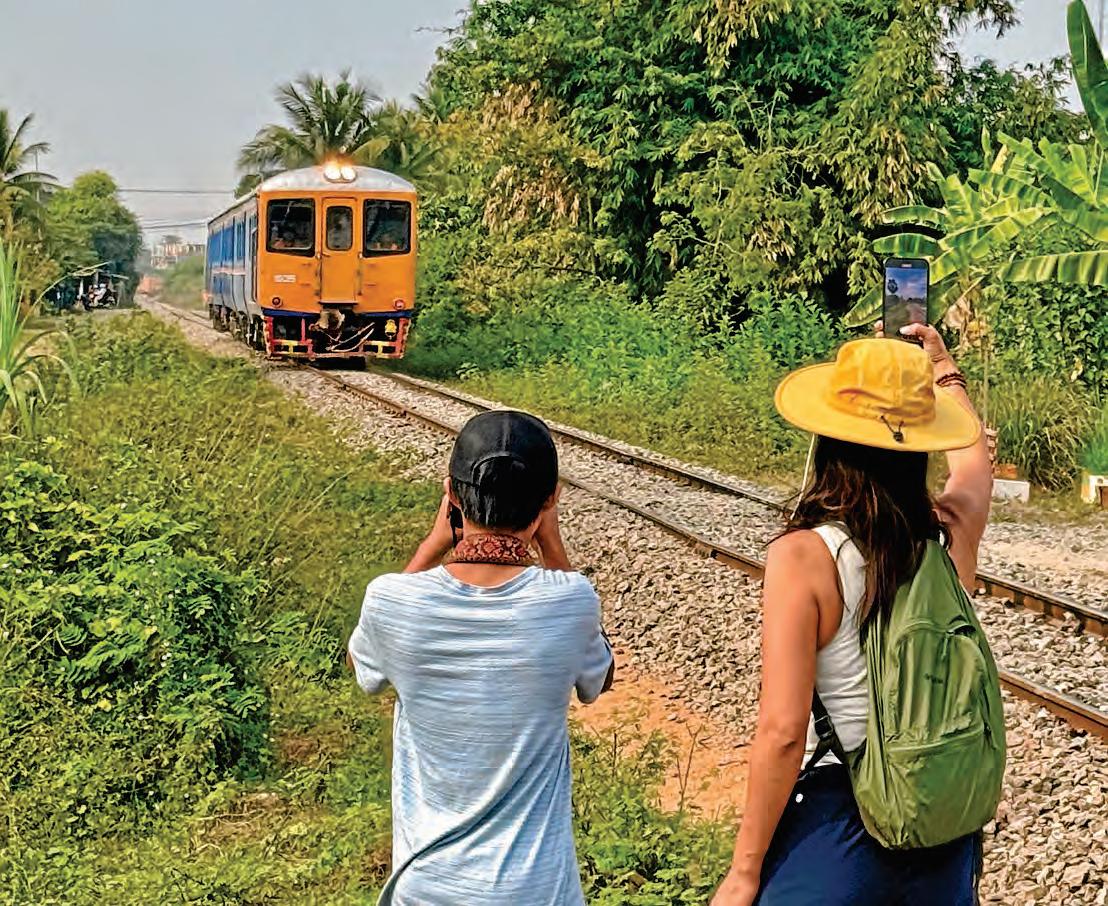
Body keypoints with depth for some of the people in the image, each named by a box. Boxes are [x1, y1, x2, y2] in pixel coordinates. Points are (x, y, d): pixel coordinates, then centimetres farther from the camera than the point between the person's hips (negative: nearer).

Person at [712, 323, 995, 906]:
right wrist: (943, 367, 36)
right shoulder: (953, 530, -5)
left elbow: (783, 730, -20)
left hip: (834, 818, -5)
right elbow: (974, 459, 20)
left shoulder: (802, 557, -19)